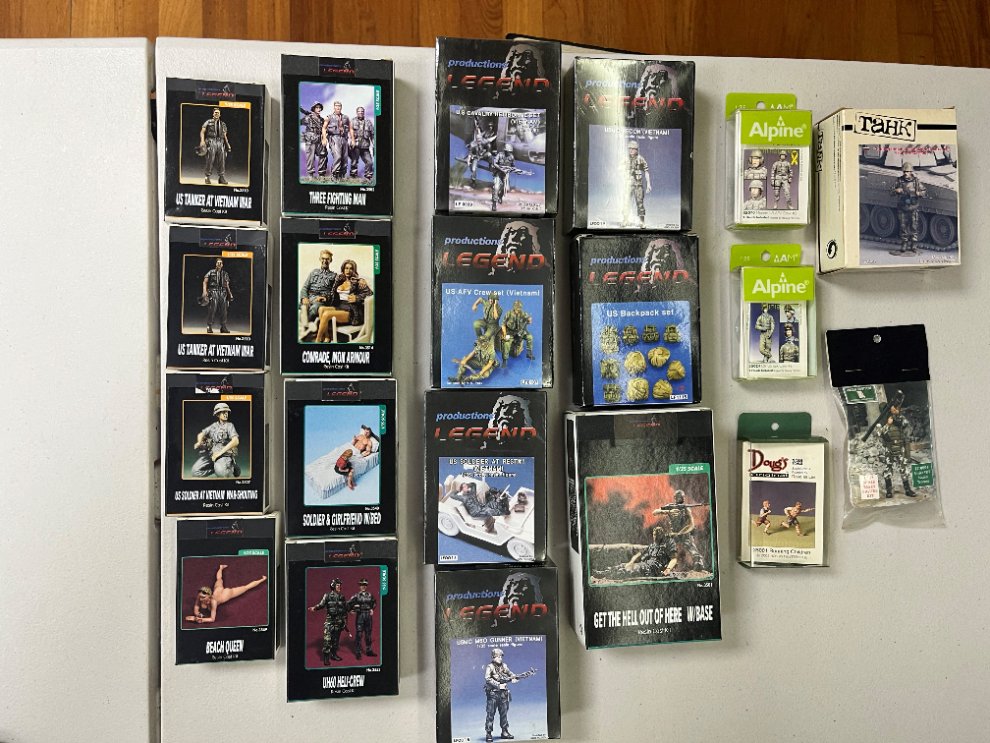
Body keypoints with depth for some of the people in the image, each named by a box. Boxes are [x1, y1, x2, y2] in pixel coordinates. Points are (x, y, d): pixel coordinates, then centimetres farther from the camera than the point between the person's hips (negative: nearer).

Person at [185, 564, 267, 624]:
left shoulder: (213, 601, -44)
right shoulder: (199, 596, -34)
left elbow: (212, 619, -39)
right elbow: (196, 609, -20)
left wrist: (202, 620, -54)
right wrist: (198, 615, -41)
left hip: (227, 593, -4)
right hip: (218, 590, 5)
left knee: (246, 587, 18)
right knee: (219, 579, 38)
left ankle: (262, 580, 41)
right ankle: (221, 568, 69)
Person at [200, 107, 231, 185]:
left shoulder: (223, 124, 20)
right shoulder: (208, 122, 10)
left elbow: (225, 136, 22)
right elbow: (202, 132, 3)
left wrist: (227, 144, 8)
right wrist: (202, 141, -12)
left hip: (220, 143, 3)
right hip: (211, 142, -3)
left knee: (222, 160, -6)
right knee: (210, 160, -10)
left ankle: (222, 178, -4)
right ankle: (207, 177, -3)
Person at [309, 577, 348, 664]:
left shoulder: (341, 597, 9)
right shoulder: (327, 595, -3)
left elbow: (345, 608, 14)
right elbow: (321, 604, -10)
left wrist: (345, 619, 13)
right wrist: (314, 608, -28)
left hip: (339, 621, 4)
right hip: (330, 620, -4)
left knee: (336, 638, 10)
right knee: (327, 638, -10)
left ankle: (333, 654, 22)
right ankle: (326, 657, -7)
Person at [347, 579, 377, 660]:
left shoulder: (370, 595, 6)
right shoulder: (356, 596, -5)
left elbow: (373, 603, 22)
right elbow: (349, 604, -5)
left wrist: (372, 609, 9)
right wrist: (351, 610, -12)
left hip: (368, 616, 4)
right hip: (360, 616, -4)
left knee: (368, 634, 12)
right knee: (359, 634, -3)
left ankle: (369, 651, 23)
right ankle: (358, 653, 4)